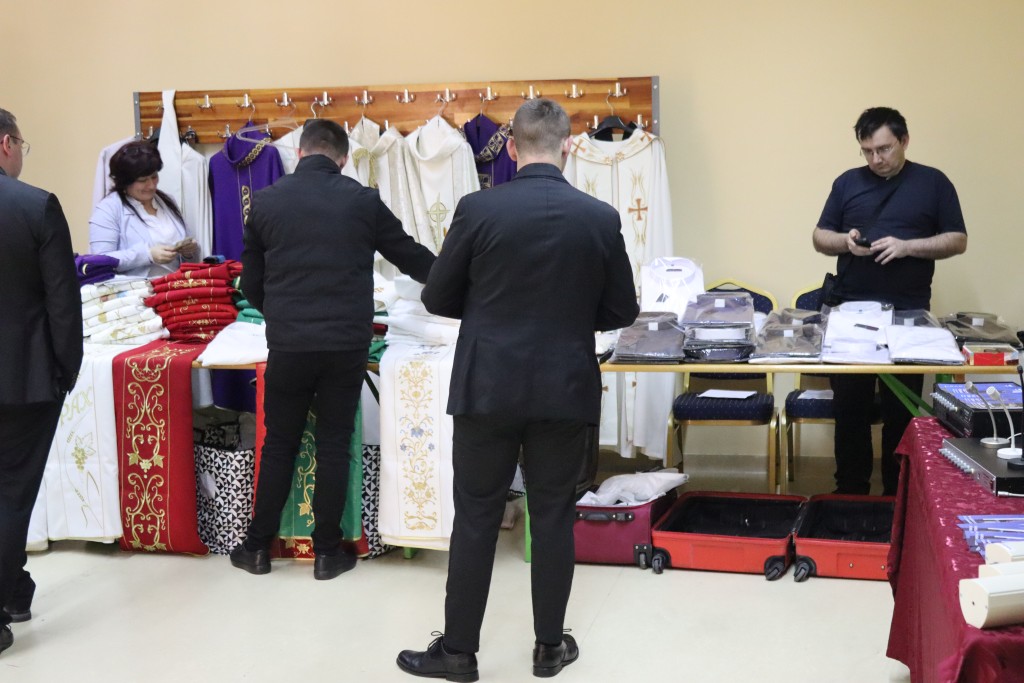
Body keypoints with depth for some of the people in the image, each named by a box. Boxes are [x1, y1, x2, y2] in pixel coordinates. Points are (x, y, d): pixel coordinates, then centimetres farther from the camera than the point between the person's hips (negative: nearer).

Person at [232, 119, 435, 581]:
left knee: (279, 446, 13)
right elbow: (410, 256, 9)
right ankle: (327, 552, 15)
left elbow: (251, 283, 11)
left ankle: (258, 547, 21)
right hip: (346, 346, -1)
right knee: (333, 447, 8)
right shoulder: (363, 201, -1)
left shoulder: (265, 201, 3)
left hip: (287, 346, 1)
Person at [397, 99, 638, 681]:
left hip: (488, 387, -1)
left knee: (476, 519, 7)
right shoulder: (601, 218, -4)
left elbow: (438, 298, -1)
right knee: (554, 518, 12)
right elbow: (621, 311, 3)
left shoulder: (478, 208, -9)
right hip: (565, 389, 2)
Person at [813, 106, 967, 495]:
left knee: (902, 411, 5)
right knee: (849, 408, 5)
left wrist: (906, 246, -15)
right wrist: (845, 241, -11)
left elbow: (957, 241, 1)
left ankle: (898, 495, 15)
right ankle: (849, 492, 15)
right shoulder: (847, 183, 8)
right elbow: (820, 238, 11)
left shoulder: (933, 183, 3)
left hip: (908, 315, -2)